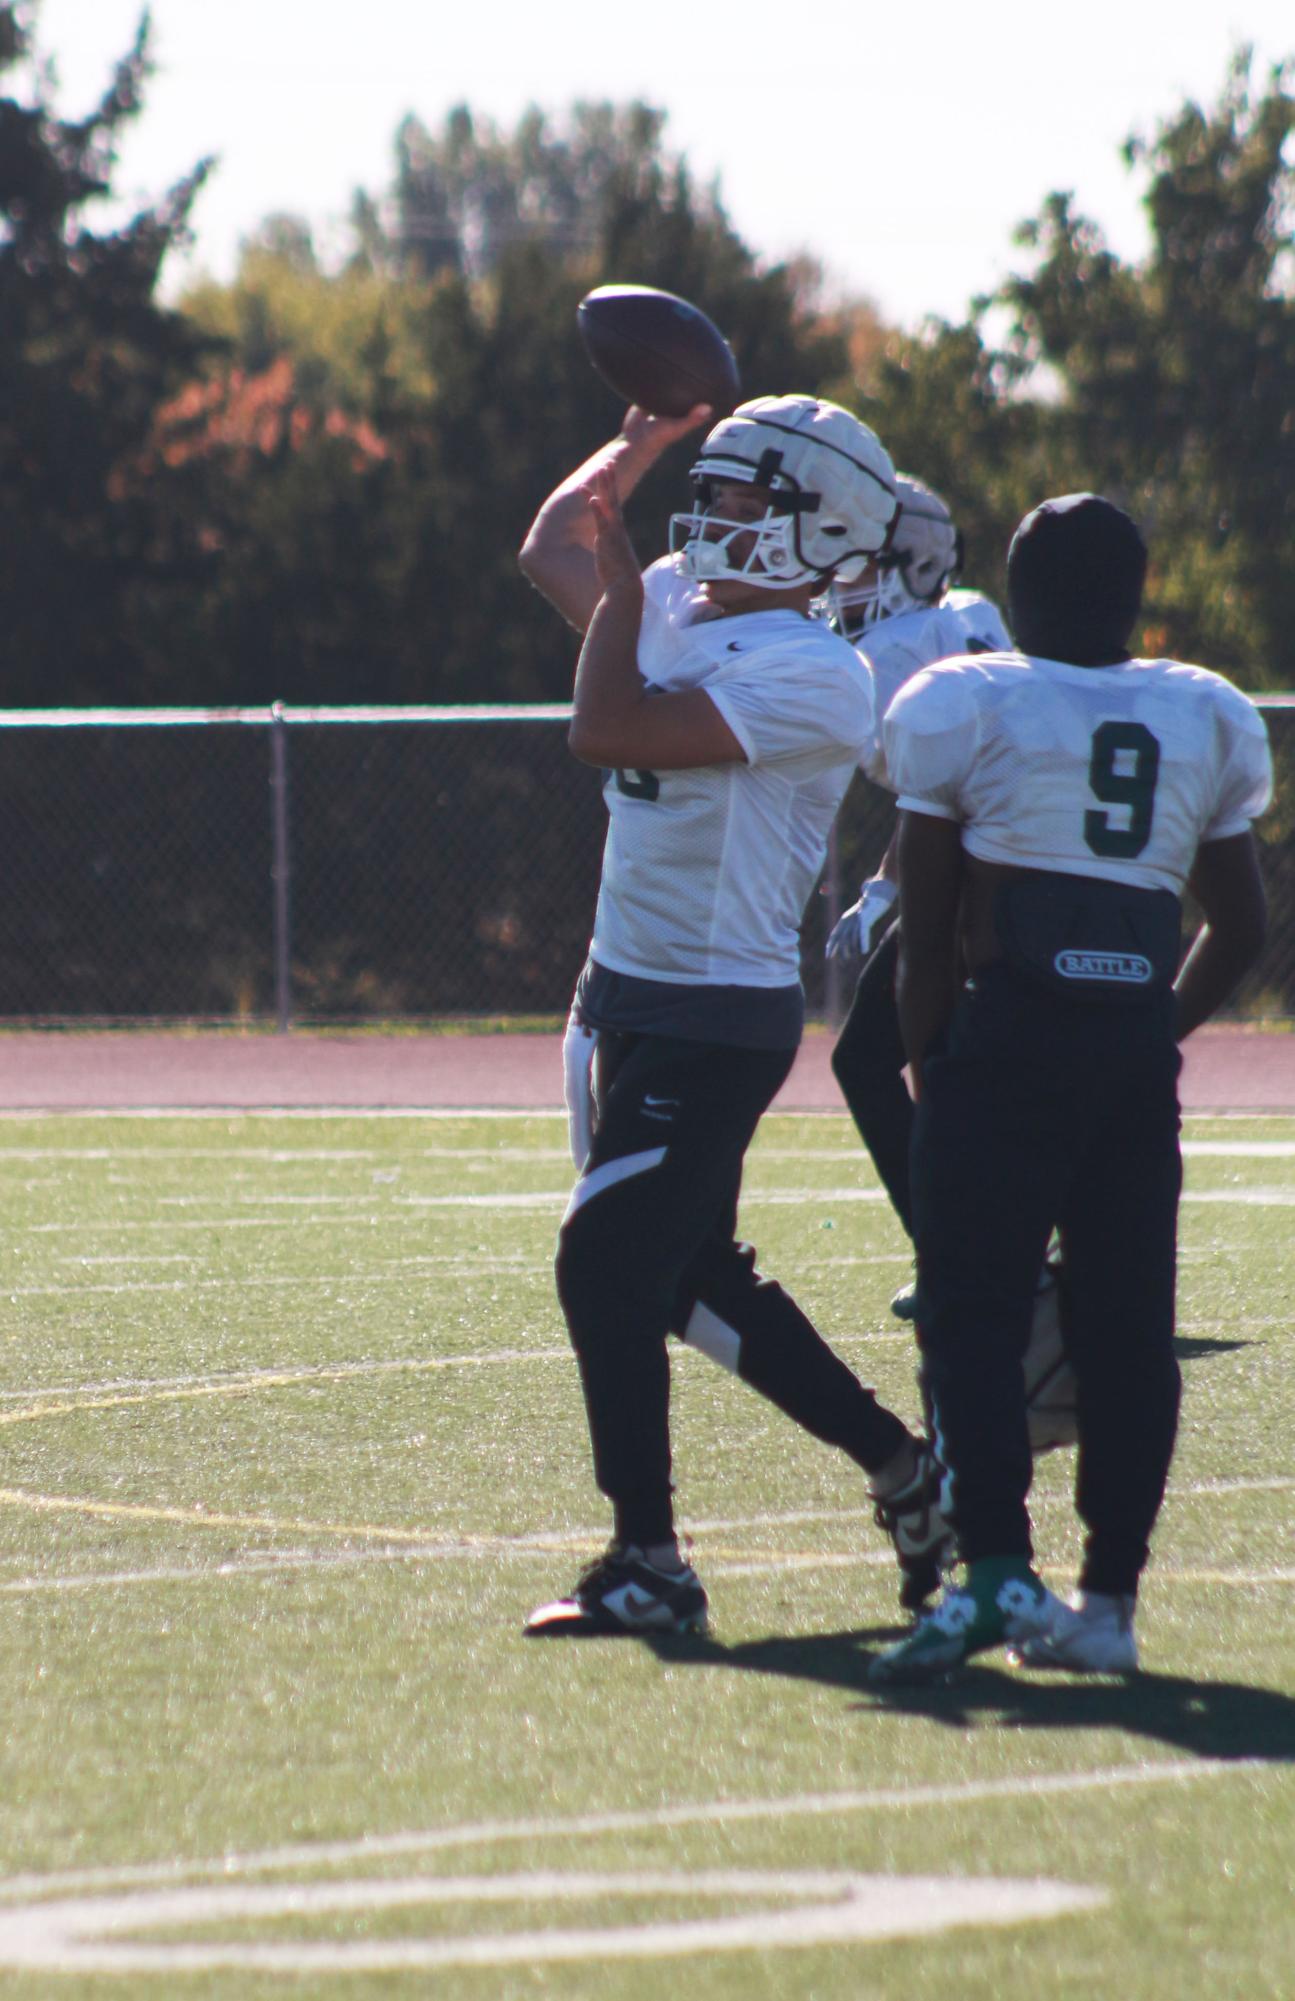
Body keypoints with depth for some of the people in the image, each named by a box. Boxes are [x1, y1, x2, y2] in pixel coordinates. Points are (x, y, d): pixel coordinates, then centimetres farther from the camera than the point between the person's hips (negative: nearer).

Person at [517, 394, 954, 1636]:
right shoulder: (677, 610, 8)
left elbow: (606, 730, -26)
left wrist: (622, 578, -14)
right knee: (691, 1276, 16)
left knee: (604, 1268, -11)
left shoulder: (807, 677, -19)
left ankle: (648, 1563, -6)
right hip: (628, 1001, 9)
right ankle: (899, 1465, 27)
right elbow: (550, 549, 24)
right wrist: (644, 439, 14)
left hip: (715, 1020, -9)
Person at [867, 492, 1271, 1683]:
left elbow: (927, 934, 2)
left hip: (1008, 1032, -4)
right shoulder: (1204, 722, 13)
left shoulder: (966, 708, 1)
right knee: (1127, 1328, 6)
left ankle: (996, 1571, -17)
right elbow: (1240, 928, 19)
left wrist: (935, 1069, 11)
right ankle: (1109, 1596, 7)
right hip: (1138, 1049, 4)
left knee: (974, 1314, -3)